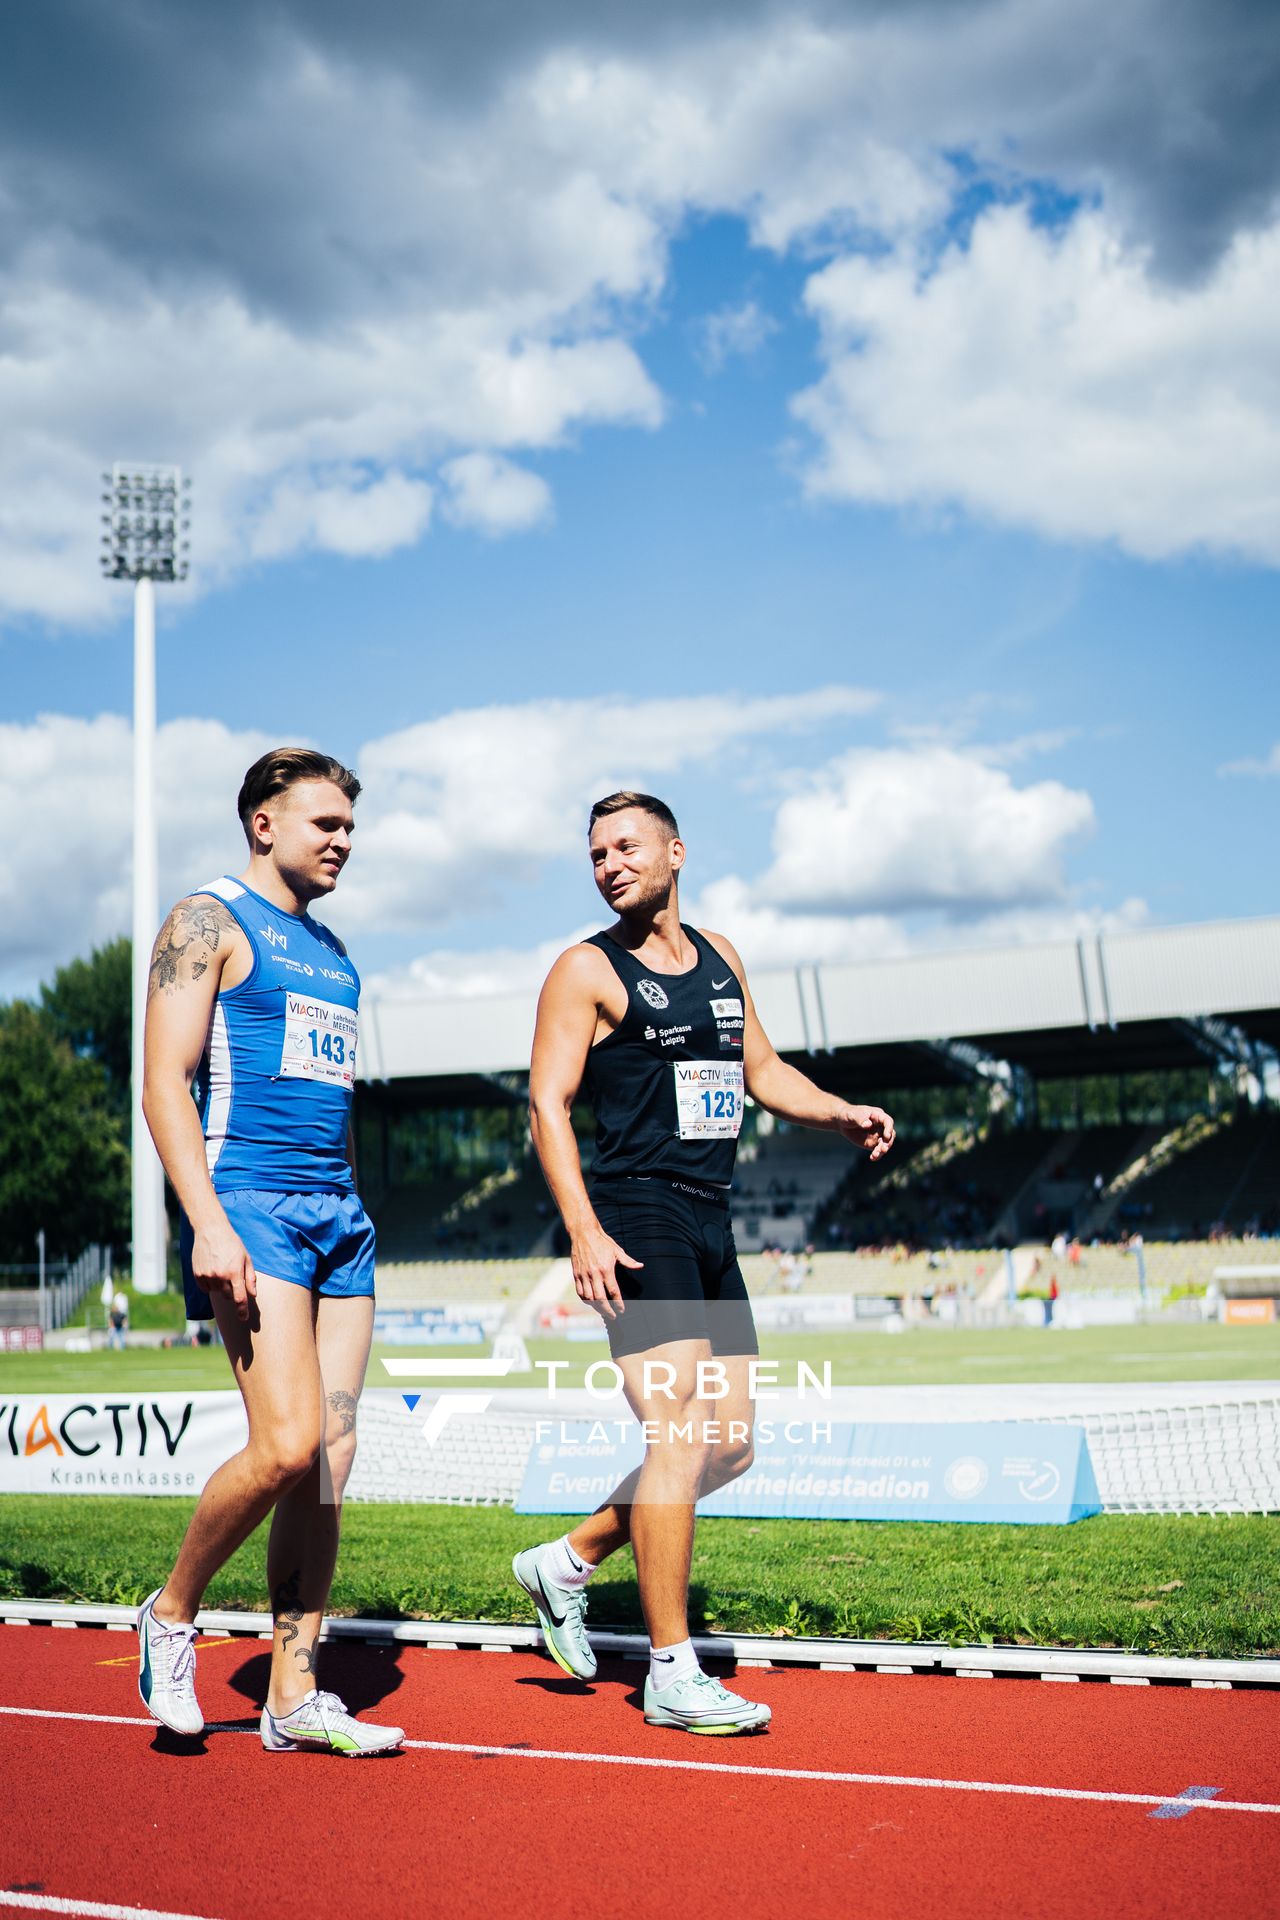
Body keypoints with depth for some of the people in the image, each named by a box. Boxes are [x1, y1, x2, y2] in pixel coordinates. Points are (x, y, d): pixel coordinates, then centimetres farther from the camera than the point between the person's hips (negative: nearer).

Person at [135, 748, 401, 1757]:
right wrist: (208, 1222, -20)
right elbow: (165, 1083, -10)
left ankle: (293, 1695, 8)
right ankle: (173, 1612, 7)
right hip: (249, 1201, -7)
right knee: (286, 1444, -18)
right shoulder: (209, 921, -1)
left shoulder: (334, 952, 22)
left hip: (338, 1213, 8)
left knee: (332, 1459, 2)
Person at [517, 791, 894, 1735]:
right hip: (637, 1221, -7)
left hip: (709, 1224, 8)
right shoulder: (587, 970, -3)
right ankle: (672, 1674, -3)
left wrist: (842, 1113, 7)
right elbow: (549, 1102, -9)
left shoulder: (719, 958, 17)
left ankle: (569, 1561, 25)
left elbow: (760, 1068, 25)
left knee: (730, 1445, 9)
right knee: (680, 1437, -12)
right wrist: (584, 1230, -20)